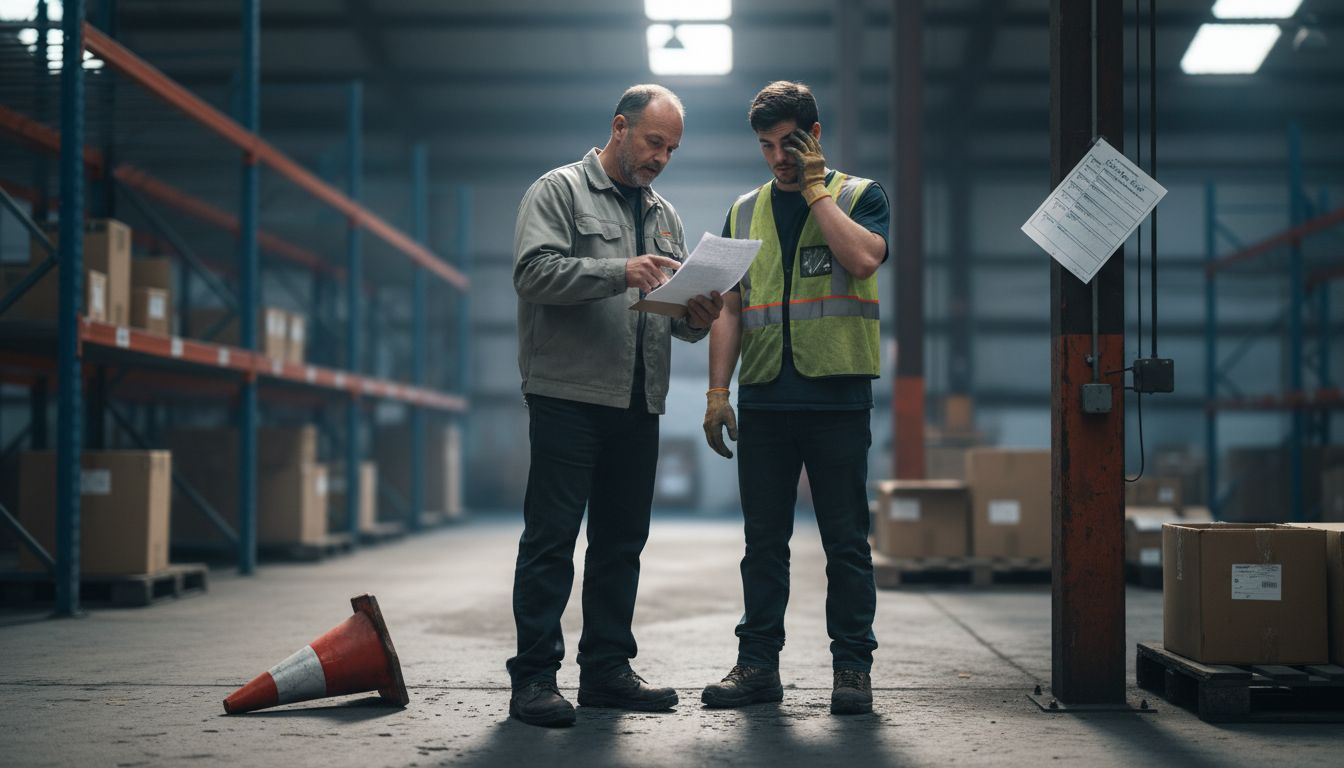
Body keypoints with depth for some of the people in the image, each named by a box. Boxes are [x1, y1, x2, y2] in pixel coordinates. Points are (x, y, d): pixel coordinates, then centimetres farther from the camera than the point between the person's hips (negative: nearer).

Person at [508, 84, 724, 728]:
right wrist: (620, 272, -23)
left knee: (622, 541, 10)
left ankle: (606, 669, 18)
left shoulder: (664, 214, 21)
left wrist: (697, 318, -3)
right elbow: (534, 271, -14)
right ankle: (534, 677, -3)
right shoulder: (559, 191, 1)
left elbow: (674, 307, 20)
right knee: (551, 539, -6)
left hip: (639, 403, 7)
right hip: (569, 393, -7)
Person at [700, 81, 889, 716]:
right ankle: (758, 664, 14)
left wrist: (815, 189, -8)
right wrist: (717, 391, 5)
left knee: (846, 540, 0)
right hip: (765, 399, 3)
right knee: (763, 539, 7)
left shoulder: (858, 195, 5)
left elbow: (863, 258, -16)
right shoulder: (745, 211, 15)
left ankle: (852, 668, 7)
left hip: (837, 395, -3)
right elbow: (729, 308, 14)